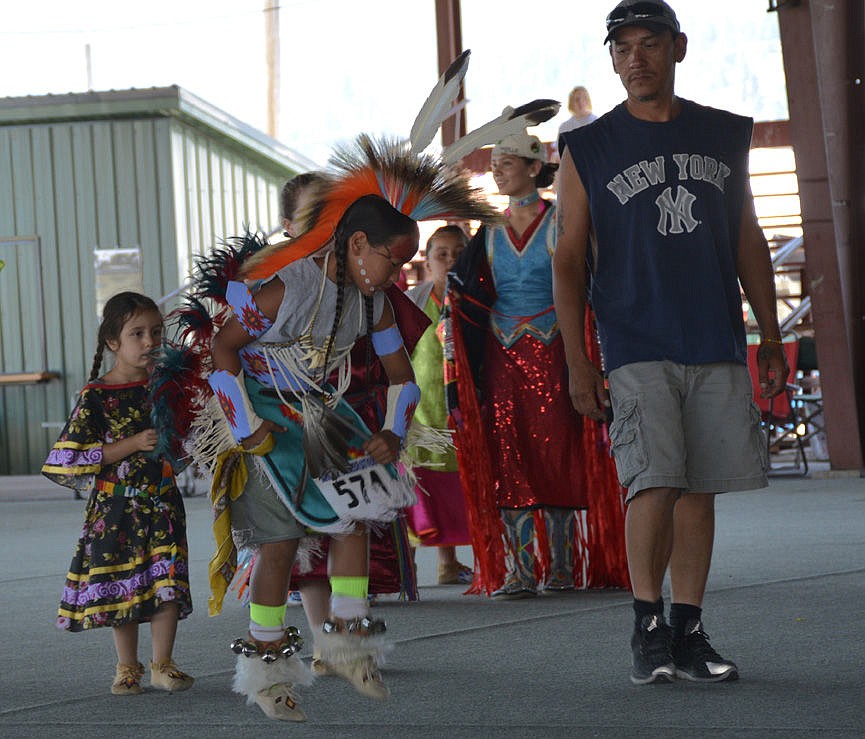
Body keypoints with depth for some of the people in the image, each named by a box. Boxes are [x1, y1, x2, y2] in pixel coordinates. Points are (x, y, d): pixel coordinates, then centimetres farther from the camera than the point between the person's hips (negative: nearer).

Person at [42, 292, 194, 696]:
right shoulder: (96, 396, -8)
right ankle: (127, 667, 18)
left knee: (168, 582, -5)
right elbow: (74, 457, -13)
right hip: (115, 506, -2)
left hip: (162, 500, 3)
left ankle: (162, 664, 6)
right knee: (123, 585, 5)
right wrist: (133, 444, -19)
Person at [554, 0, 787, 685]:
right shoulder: (589, 149, 4)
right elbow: (570, 258, 3)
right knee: (655, 482, -14)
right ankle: (648, 626, -2)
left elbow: (748, 242, 18)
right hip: (637, 349, -3)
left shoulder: (725, 136, 13)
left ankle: (689, 632, 10)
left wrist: (772, 337, 13)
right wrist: (577, 360, -4)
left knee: (700, 486, 3)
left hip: (719, 346, 3)